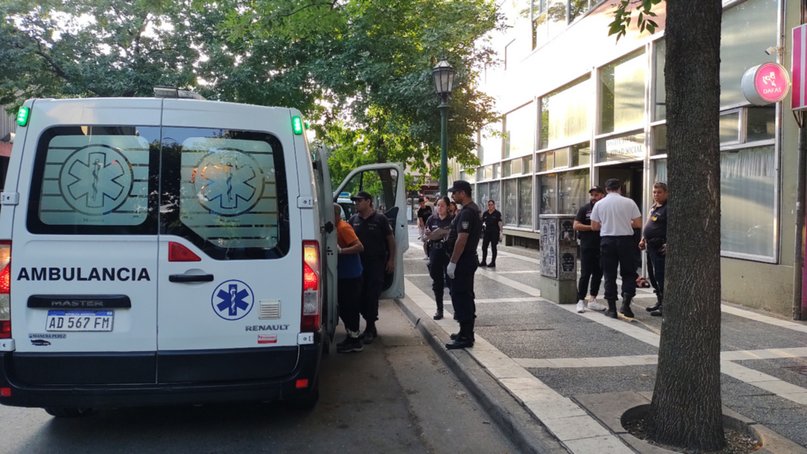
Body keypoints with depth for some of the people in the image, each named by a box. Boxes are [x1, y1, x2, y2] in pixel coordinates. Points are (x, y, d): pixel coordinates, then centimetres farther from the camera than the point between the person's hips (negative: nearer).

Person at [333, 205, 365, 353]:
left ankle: (354, 341, 6)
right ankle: (350, 337, 26)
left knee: (349, 307, -3)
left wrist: (340, 251, -30)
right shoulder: (336, 228, 11)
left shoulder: (343, 227, -15)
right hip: (343, 275, 9)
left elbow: (359, 247, -23)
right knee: (343, 307, 15)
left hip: (351, 275, -9)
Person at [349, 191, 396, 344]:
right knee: (362, 295, 7)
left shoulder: (380, 219, -2)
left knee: (372, 296, -4)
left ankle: (370, 329, 5)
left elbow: (390, 239, 0)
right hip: (359, 263, 5)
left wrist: (391, 260, -4)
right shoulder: (353, 219, 9)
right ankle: (370, 327, 21)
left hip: (376, 263, -4)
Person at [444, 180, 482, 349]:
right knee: (465, 297, 17)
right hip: (469, 259, 11)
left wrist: (452, 262, -23)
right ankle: (466, 332, 26)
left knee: (460, 297, -6)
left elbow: (462, 239, -25)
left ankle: (465, 337, -2)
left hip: (463, 261, -11)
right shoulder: (474, 209, 14)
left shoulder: (466, 212, -19)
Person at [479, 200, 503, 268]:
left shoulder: (497, 213, -5)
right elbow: (482, 221, 13)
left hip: (494, 232, -4)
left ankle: (493, 263, 10)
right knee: (484, 247, 5)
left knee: (493, 247, 2)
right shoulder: (485, 213, 7)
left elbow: (500, 223, -9)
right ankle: (483, 262, 15)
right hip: (486, 232, 4)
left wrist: (501, 232, -14)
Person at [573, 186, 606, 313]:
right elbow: (576, 226, -6)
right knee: (585, 274, -3)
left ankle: (593, 300, 20)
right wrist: (592, 227, -14)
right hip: (587, 247, -4)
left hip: (601, 247, 4)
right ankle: (581, 301, 4)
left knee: (598, 274, 10)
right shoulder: (584, 209, 0)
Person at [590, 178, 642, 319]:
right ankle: (625, 303, -2)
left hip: (607, 240, 1)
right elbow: (638, 223, -1)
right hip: (625, 239, -1)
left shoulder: (599, 204, 1)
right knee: (629, 273, 11)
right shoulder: (629, 202, -2)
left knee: (609, 275, 7)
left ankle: (612, 308, 9)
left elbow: (594, 226, 4)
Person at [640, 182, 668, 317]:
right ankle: (659, 301, 27)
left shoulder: (667, 208, -12)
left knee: (660, 276, -8)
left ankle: (664, 306, -2)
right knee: (652, 275, 16)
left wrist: (668, 245, -24)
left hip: (660, 247, -10)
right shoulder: (653, 207, 17)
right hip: (650, 246, 10)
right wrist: (643, 239, 19)